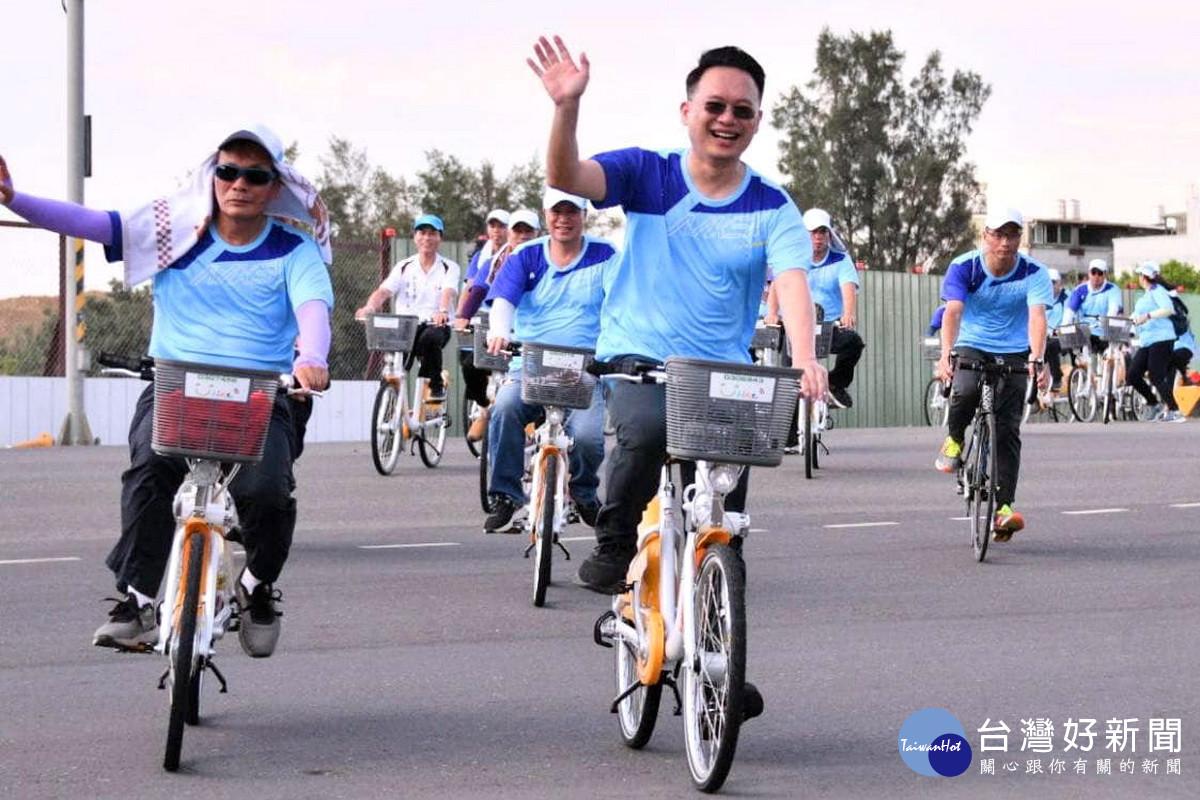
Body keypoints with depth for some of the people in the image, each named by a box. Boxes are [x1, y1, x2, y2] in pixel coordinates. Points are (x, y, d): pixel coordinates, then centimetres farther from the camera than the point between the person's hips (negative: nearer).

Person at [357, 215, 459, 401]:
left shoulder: (449, 268, 7)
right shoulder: (403, 267, 12)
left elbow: (448, 292, -14)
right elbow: (383, 291, -3)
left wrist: (443, 311, -39)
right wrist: (369, 308, -26)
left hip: (435, 325, -2)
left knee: (429, 338, -36)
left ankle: (436, 385, -13)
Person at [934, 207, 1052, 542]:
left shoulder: (1033, 272, -13)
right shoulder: (963, 267, -13)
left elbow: (1037, 316, -26)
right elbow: (953, 311, -25)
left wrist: (1038, 359, -43)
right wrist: (945, 355, -42)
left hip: (1013, 354, 1)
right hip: (971, 347, -1)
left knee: (1008, 430, -8)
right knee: (965, 390, -34)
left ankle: (1004, 508, -5)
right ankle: (954, 441, -3)